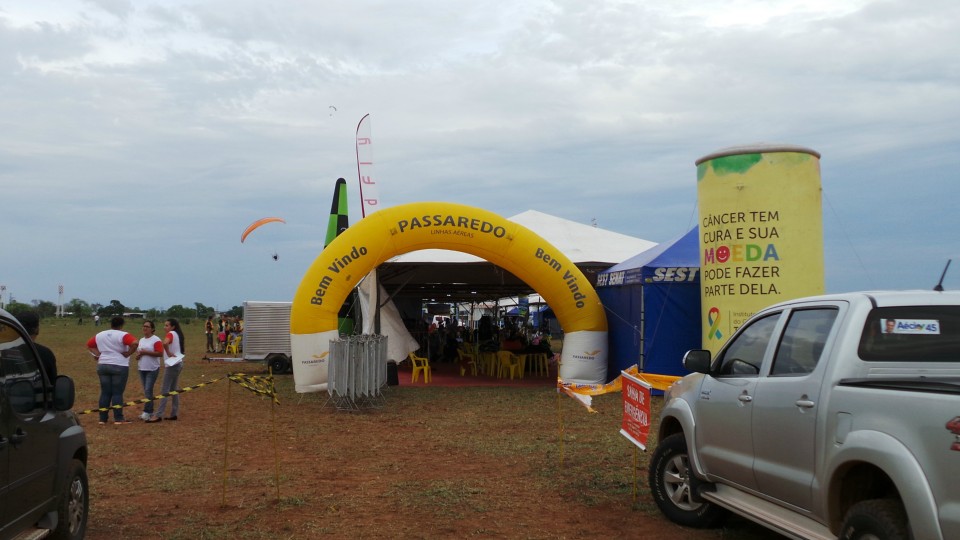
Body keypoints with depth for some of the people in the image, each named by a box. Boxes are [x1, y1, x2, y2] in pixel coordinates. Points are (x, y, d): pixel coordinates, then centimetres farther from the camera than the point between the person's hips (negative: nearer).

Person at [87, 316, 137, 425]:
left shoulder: (100, 335, 10)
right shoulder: (123, 335, -10)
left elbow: (89, 344, 20)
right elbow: (134, 343, -25)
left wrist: (98, 354, 12)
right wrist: (128, 354, -12)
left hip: (102, 366, 5)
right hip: (120, 366, -5)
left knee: (105, 393, 9)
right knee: (117, 393, -2)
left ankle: (102, 419, 11)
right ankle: (118, 419, -1)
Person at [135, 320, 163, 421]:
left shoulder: (156, 340, -10)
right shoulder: (141, 340, 14)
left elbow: (160, 353, -19)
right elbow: (138, 351, 26)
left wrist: (146, 352, -20)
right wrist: (138, 355, 2)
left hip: (152, 369, -8)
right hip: (142, 368, 8)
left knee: (148, 390, -11)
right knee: (146, 390, 10)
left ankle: (147, 412, -7)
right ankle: (150, 411, 17)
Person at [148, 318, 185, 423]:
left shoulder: (171, 334, -12)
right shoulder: (177, 335, 15)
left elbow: (165, 343, -35)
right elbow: (184, 349, 22)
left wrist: (168, 353, -22)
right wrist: (175, 353, 8)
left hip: (172, 365, -10)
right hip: (178, 363, 10)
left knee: (165, 390, -10)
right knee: (173, 389, 14)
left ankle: (158, 415, -12)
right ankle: (174, 414, 16)